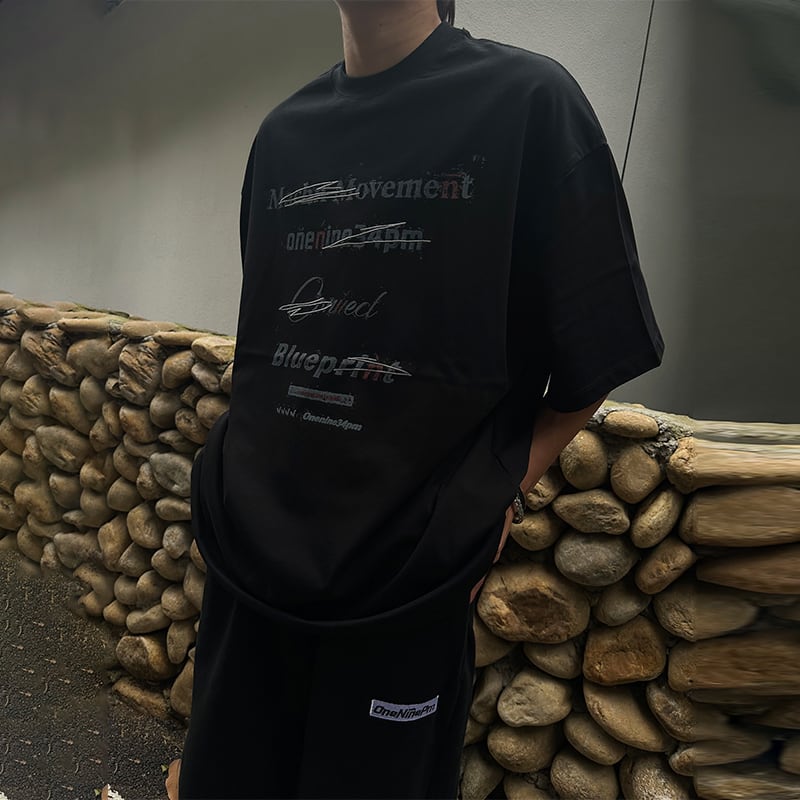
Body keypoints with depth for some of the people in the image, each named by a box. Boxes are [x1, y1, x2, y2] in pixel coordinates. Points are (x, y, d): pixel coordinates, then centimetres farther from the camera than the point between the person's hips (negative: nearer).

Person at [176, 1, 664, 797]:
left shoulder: (526, 100, -6)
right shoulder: (282, 131, 9)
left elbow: (596, 355, -5)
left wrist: (497, 491, -10)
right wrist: (242, 477, 8)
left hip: (408, 569, -4)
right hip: (251, 548, 5)